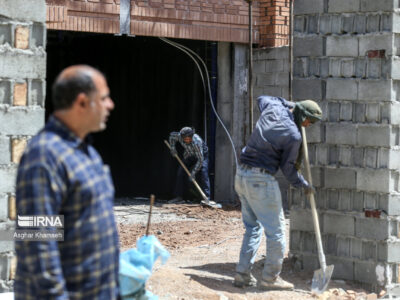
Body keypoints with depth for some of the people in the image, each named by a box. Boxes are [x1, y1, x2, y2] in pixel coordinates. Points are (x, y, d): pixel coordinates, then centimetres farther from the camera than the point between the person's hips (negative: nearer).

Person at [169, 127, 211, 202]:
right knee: (181, 173, -1)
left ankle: (206, 197, -25)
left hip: (202, 154, -5)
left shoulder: (197, 142, -42)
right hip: (189, 155, 5)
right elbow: (172, 135, -1)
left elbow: (200, 160, -37)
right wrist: (172, 148, -6)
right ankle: (179, 196, 9)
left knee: (203, 173, -23)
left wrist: (193, 172, -36)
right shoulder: (179, 136, -28)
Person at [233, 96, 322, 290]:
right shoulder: (293, 135, -15)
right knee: (275, 230, 1)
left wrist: (290, 104, 27)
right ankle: (270, 278, 6)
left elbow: (262, 98, 31)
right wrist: (303, 185, 10)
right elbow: (288, 167, -6)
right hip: (261, 180, -9)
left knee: (252, 227, 17)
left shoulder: (272, 108, 5)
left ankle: (242, 274, 14)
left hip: (242, 174, 9)